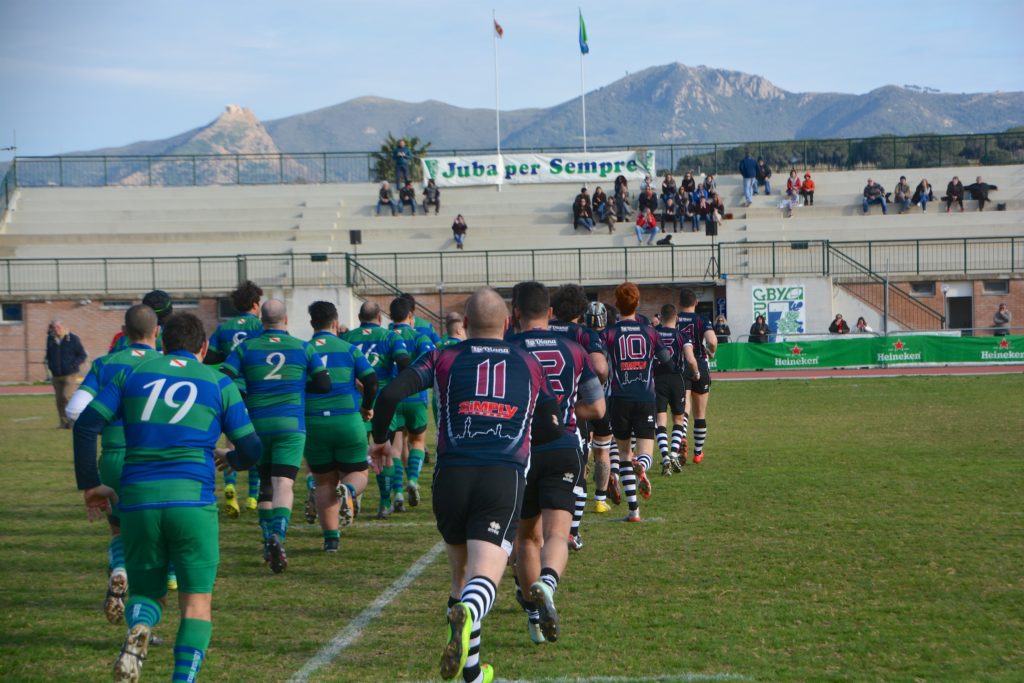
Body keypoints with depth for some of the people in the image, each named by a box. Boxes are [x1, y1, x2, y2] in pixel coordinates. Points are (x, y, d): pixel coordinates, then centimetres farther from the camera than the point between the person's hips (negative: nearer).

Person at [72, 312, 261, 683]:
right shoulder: (218, 383, 9)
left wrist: (89, 484, 12)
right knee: (197, 602, 5)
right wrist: (228, 458, 33)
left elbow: (86, 423, 4)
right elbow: (251, 449, 10)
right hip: (192, 500, -2)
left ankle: (138, 628, -17)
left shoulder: (133, 373, 13)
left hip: (137, 500, 2)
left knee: (147, 593, 17)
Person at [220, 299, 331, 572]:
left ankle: (269, 540, 17)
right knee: (283, 483, -9)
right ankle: (278, 536, -30)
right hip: (291, 425, -2)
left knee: (264, 484, 17)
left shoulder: (245, 348, 4)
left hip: (257, 424, 2)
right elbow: (324, 383, 4)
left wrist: (245, 392, 13)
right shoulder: (303, 348, 4)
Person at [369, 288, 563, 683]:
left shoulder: (445, 359, 12)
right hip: (505, 477, -1)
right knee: (485, 577, -13)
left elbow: (390, 395, -1)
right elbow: (552, 433, 19)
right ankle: (465, 615, -48)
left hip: (452, 476, 1)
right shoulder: (529, 365, 17)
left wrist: (379, 439, 15)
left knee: (462, 576, 19)